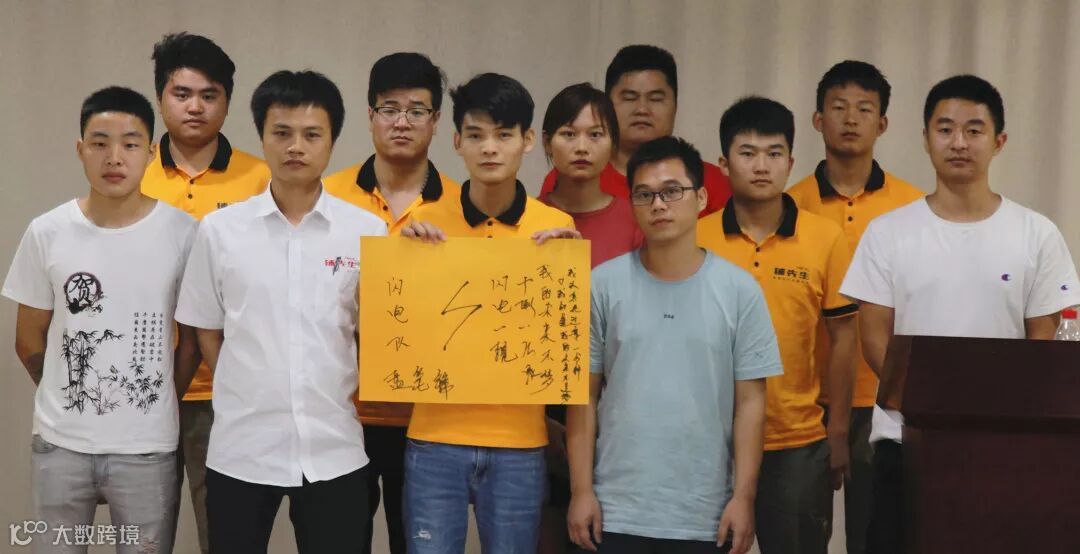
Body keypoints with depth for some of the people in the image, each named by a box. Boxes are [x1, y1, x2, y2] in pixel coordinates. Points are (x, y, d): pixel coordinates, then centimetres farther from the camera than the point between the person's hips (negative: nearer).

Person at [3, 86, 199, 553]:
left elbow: (193, 340, 3)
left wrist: (154, 408, 6)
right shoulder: (47, 233, -2)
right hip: (60, 444, 1)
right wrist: (75, 399, 11)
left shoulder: (183, 233, -5)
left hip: (148, 448, -1)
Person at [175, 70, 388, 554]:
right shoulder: (220, 229, 1)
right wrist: (249, 398, 2)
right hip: (240, 447, 0)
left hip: (334, 448, 0)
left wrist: (352, 396, 0)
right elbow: (207, 333, 8)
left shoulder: (367, 231, 0)